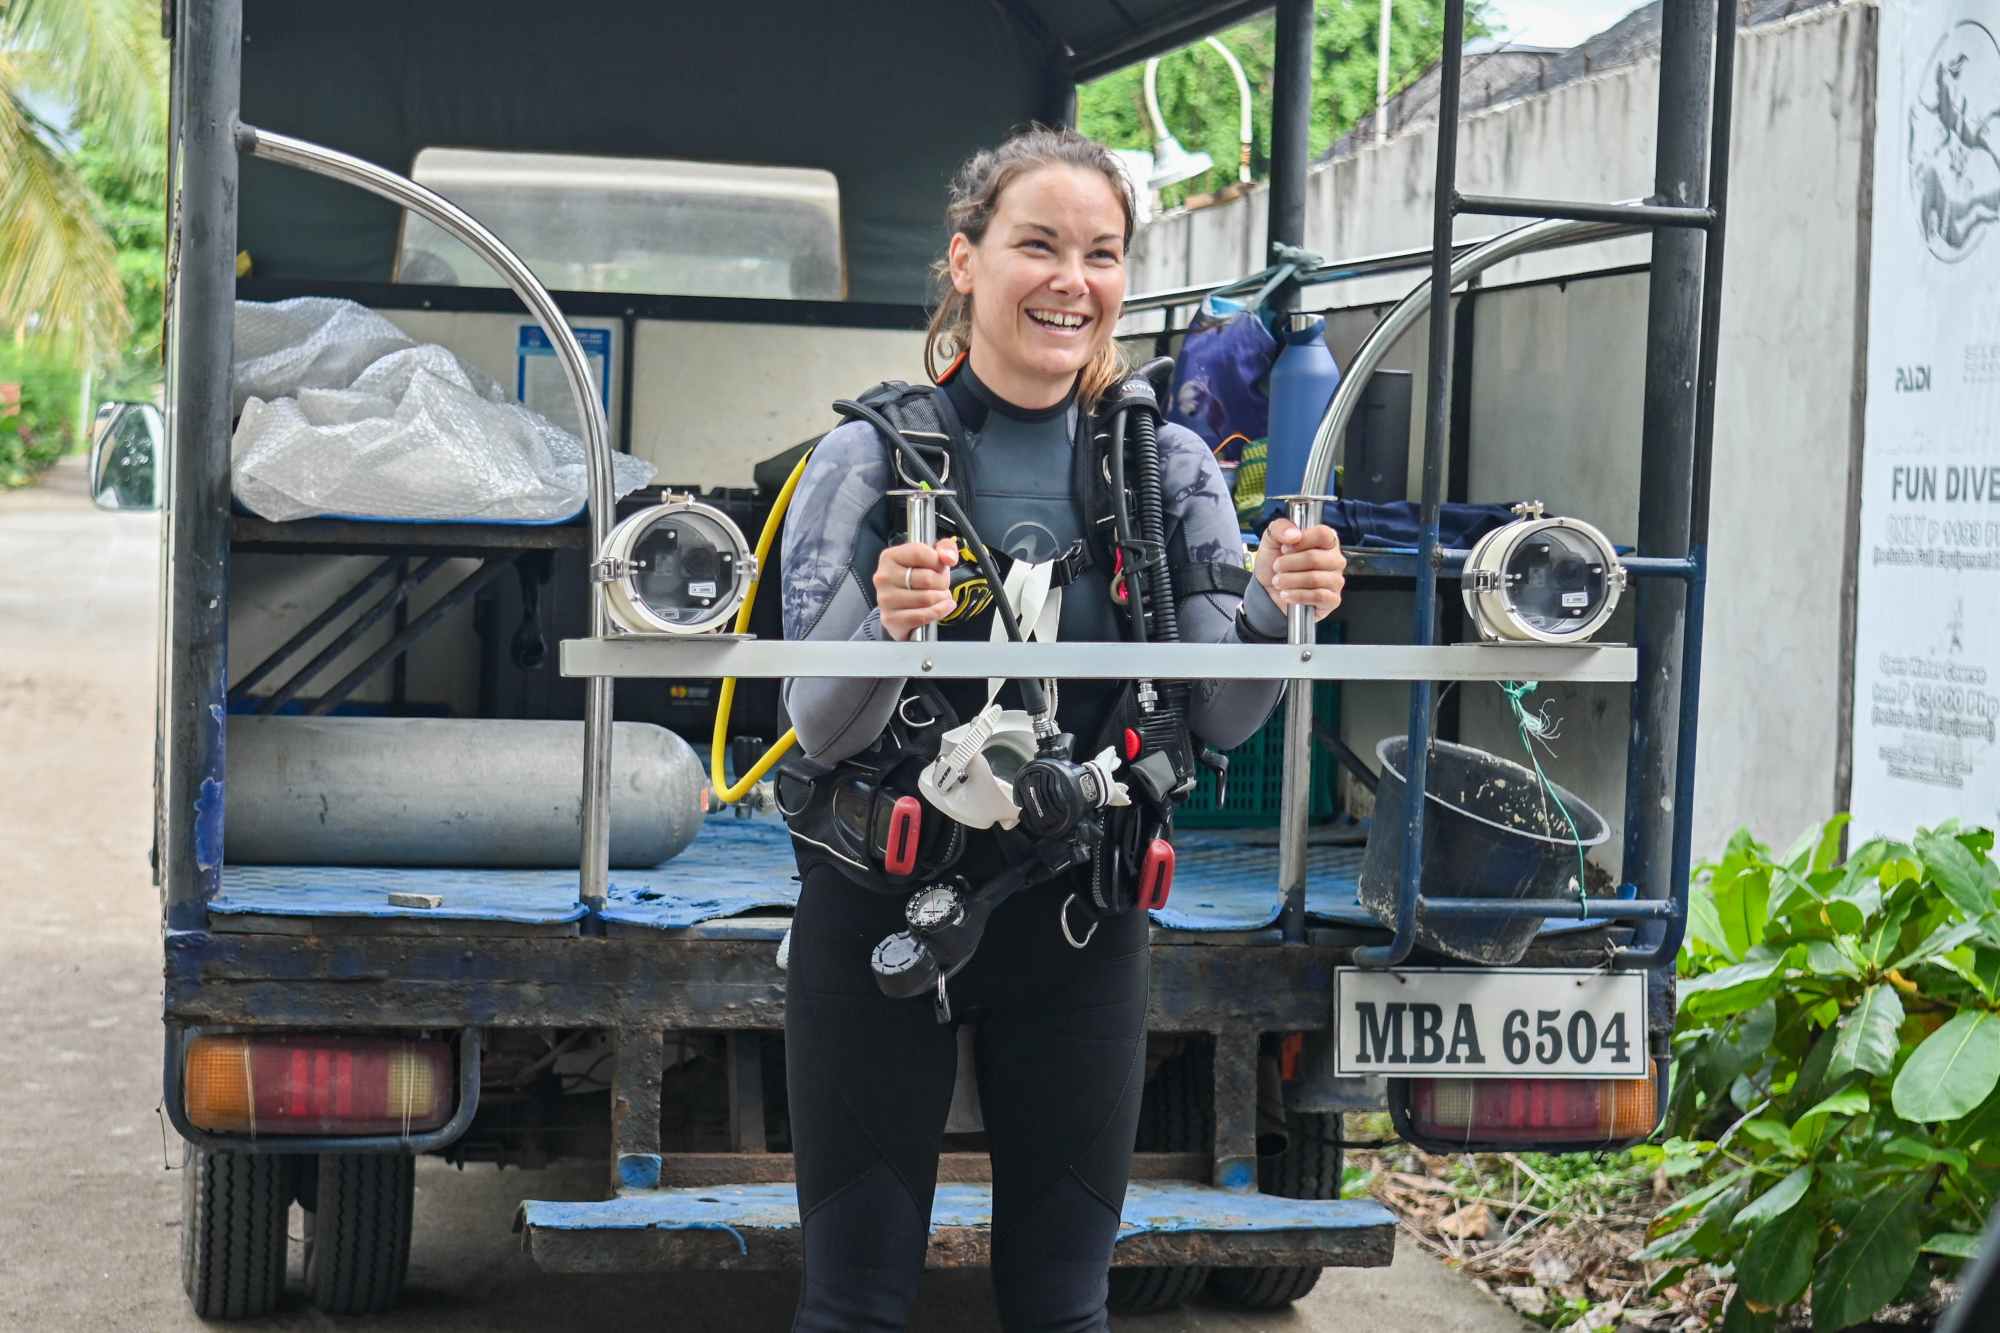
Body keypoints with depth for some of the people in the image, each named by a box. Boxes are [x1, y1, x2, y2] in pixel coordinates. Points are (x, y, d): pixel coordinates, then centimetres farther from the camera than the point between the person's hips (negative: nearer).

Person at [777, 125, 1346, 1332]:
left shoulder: (1169, 466, 1)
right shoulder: (873, 458, -7)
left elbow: (1221, 721, -4)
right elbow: (820, 732, -11)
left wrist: (1276, 611, -23)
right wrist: (889, 631, -31)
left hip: (1077, 917, 2)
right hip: (883, 909, -2)